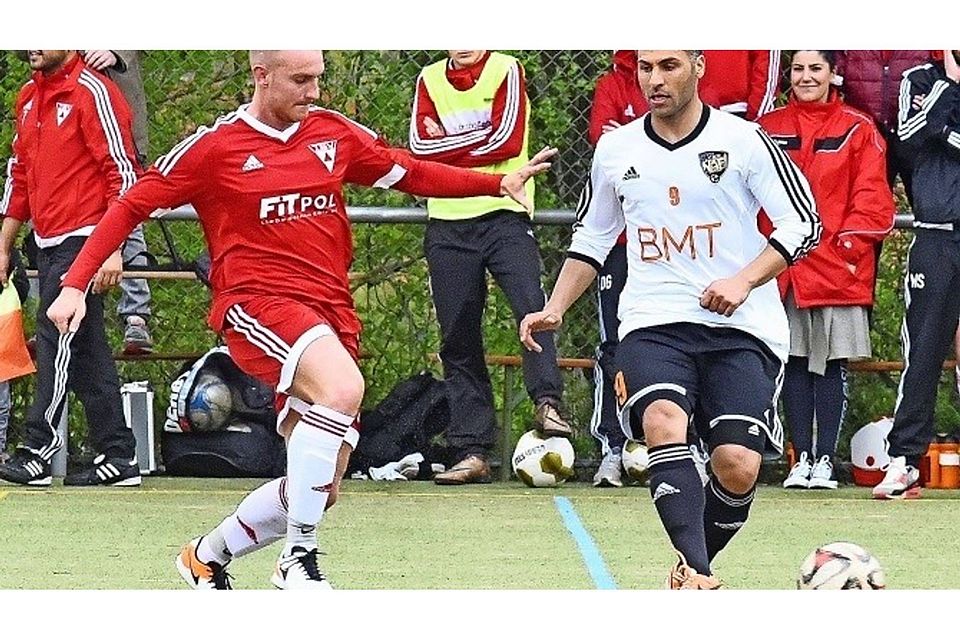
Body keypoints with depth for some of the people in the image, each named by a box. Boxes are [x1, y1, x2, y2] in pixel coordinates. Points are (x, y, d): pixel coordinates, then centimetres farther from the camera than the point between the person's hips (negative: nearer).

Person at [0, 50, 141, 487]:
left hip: (82, 240, -9)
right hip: (48, 245, 9)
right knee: (87, 351, 8)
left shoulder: (92, 92, -11)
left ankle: (37, 451, -12)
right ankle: (118, 456, 11)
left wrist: (112, 249, -19)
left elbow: (122, 172, -14)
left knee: (57, 338, -12)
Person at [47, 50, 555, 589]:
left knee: (319, 488, 4)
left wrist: (499, 183, 11)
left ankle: (208, 556, 30)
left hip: (330, 311, 6)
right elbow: (132, 206, 2)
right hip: (256, 302, -6)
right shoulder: (215, 147, -2)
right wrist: (75, 285, -7)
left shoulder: (335, 133, 10)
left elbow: (409, 173, 22)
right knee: (342, 386, -35)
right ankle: (298, 560, -26)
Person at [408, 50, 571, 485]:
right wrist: (477, 140, -8)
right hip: (447, 225, 3)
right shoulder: (429, 80, 13)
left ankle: (547, 404, -28)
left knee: (531, 304, -26)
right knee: (458, 340, 2)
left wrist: (447, 145, -3)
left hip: (504, 216, -3)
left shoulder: (507, 71, 2)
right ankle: (472, 452, 3)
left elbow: (506, 140, -10)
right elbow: (419, 146, 0)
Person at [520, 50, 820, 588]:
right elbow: (592, 239, 26)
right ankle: (696, 571, -40)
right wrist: (554, 310, 15)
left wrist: (743, 281, -15)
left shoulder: (744, 141, 0)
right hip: (652, 324, 2)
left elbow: (804, 225, -1)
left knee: (738, 466, -15)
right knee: (663, 420, -30)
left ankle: (689, 570, 13)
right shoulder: (616, 150, 11)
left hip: (740, 326, -2)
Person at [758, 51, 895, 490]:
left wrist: (848, 243, -10)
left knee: (832, 364, -1)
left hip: (837, 266, -2)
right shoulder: (769, 129, 10)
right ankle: (801, 458, 9)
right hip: (783, 267, 2)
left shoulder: (858, 131, 3)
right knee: (794, 363, 4)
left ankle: (825, 460, 3)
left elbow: (873, 200, 0)